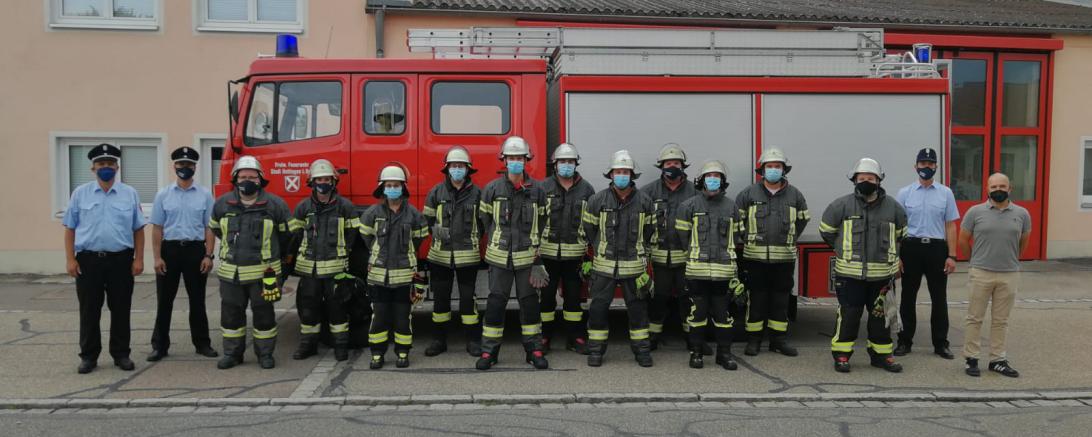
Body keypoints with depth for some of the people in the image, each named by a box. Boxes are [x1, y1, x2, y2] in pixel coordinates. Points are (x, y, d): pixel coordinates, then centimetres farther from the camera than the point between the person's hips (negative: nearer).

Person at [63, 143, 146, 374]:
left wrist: (139, 259, -2)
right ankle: (88, 356, 18)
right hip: (88, 260, 0)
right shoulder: (80, 194, 5)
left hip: (121, 260, 0)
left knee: (120, 310, 7)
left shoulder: (130, 194, 5)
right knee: (89, 311, 7)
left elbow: (138, 229, 4)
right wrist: (70, 259, -3)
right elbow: (70, 228, 4)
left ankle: (121, 354, 17)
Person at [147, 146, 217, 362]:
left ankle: (202, 343, 17)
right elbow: (157, 228, 3)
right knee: (164, 300, 5)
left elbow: (209, 228, 2)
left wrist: (208, 256, -6)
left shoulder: (205, 195, 4)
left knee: (197, 300, 8)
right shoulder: (163, 195, 5)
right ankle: (159, 345, 14)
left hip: (195, 249, 0)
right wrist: (157, 257, -5)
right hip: (170, 249, 0)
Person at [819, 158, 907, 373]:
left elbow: (900, 233, 22)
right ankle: (841, 355, 12)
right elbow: (826, 230, 8)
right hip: (850, 273, -3)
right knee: (848, 315, 1)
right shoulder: (843, 205, -4)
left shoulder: (892, 207, 5)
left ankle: (881, 355, 25)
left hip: (881, 274, 3)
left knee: (880, 315, 12)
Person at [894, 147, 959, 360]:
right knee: (908, 297, 7)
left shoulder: (946, 193, 7)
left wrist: (951, 256, -2)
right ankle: (905, 341, 16)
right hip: (911, 248, 0)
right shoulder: (904, 193, 5)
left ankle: (940, 343, 15)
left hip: (937, 248, 1)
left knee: (939, 298, 6)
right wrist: (896, 256, -2)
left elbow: (950, 226, 6)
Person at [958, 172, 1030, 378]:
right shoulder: (975, 212, -2)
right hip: (981, 274, -2)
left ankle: (998, 360, 19)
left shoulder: (1022, 214, 3)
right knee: (975, 318, 4)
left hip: (1010, 275, 2)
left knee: (1000, 321, 11)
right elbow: (963, 241, 6)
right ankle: (971, 358, 12)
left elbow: (1023, 242, 18)